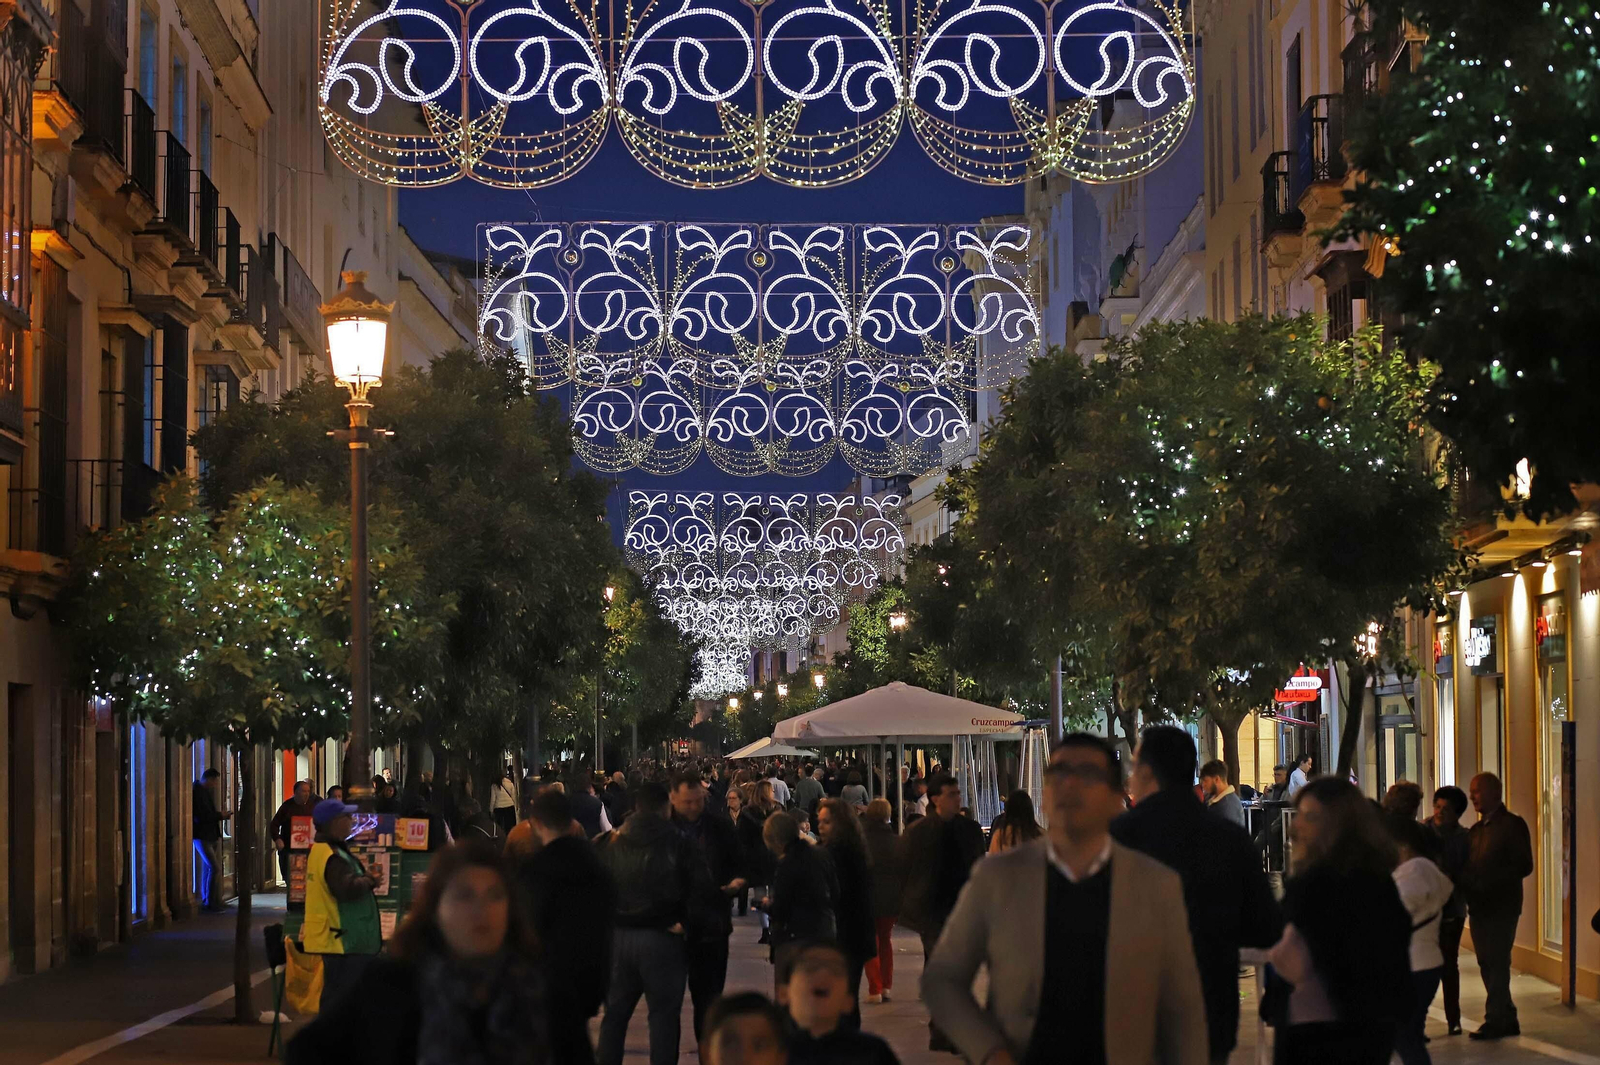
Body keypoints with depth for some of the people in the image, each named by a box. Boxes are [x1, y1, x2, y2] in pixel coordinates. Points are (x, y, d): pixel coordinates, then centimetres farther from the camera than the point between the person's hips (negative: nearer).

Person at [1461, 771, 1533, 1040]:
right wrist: (1467, 882, -4)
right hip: (1479, 907, 7)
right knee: (1488, 964, 8)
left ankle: (1495, 1021, -3)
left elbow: (1523, 866, -13)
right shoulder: (1475, 830, 16)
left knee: (1497, 963, -7)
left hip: (1501, 906, -7)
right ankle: (1507, 1019, 16)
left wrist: (1487, 881, -19)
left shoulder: (1512, 825, -6)